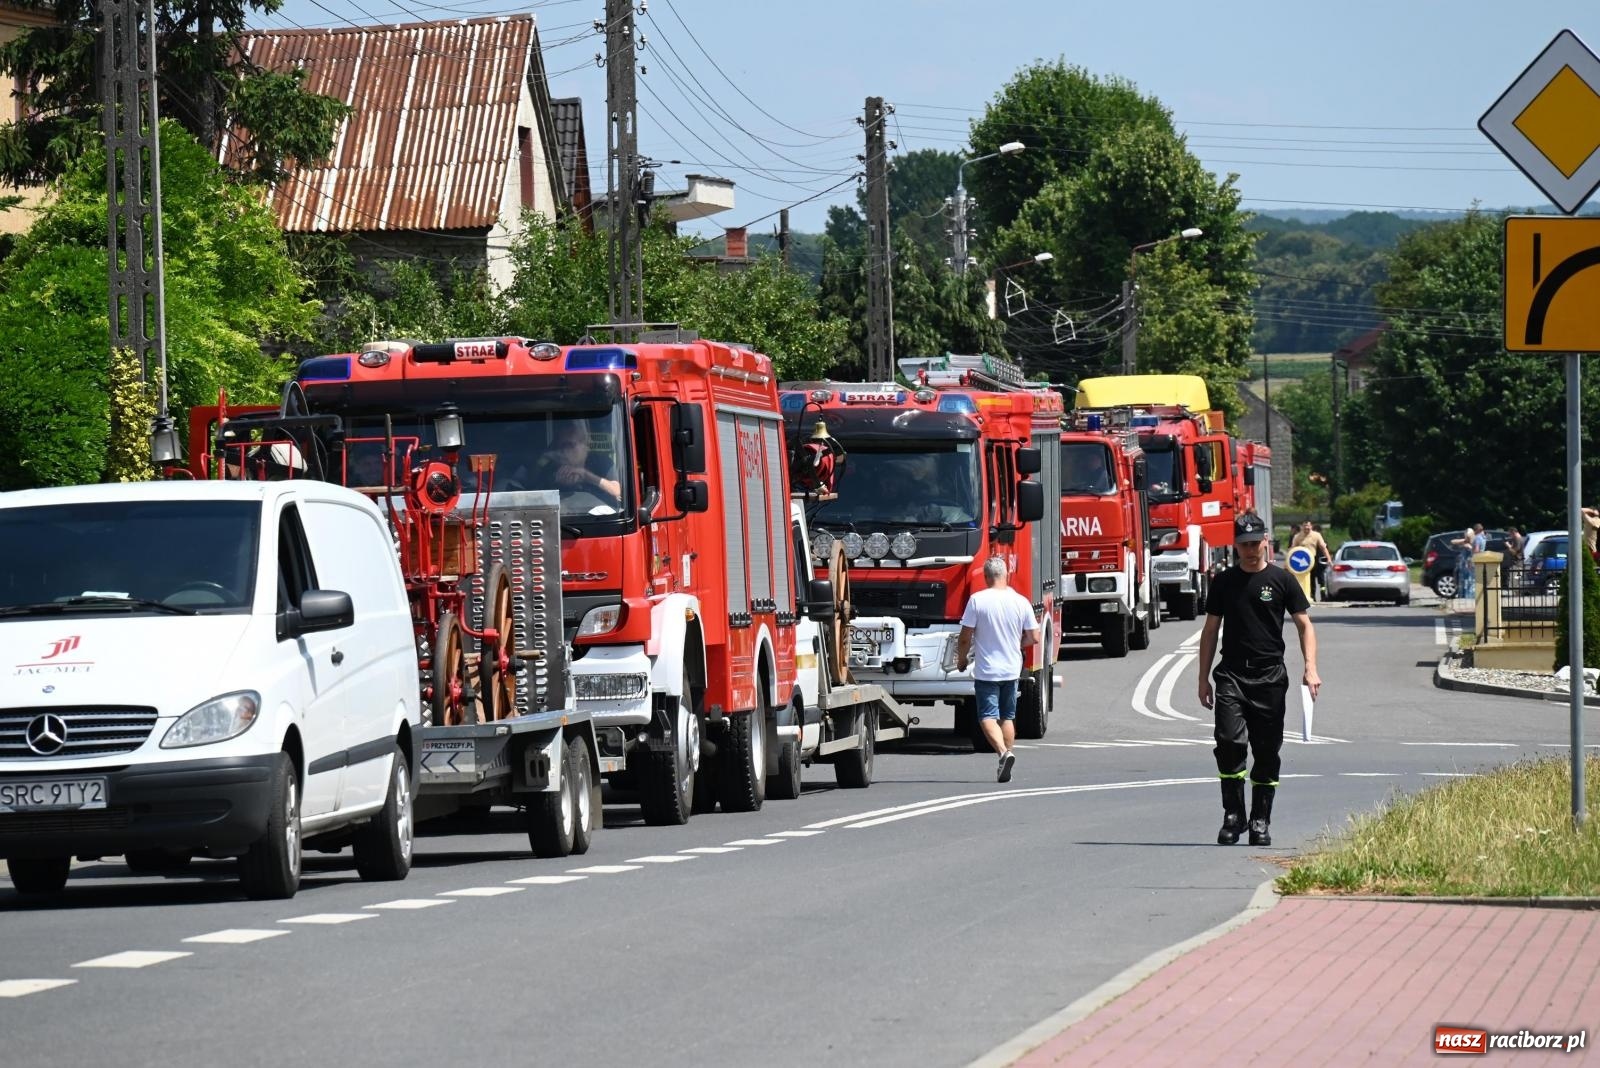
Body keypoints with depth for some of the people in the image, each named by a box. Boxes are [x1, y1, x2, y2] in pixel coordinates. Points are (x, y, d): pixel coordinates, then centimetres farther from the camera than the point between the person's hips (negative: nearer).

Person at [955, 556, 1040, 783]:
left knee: (988, 716, -2)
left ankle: (1003, 752, -27)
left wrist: (961, 660, 8)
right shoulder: (1021, 602, -3)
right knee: (1007, 717, 15)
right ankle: (1005, 765, 15)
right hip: (1012, 670, 4)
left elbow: (965, 638, -10)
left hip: (986, 670, -4)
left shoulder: (977, 600, -12)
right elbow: (1034, 637, 1)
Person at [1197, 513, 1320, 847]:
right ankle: (1232, 817, -9)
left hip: (1270, 677, -1)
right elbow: (1210, 630, 15)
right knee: (1230, 743, -15)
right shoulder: (1224, 582, 10)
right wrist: (1204, 678, 11)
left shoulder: (1281, 580, 4)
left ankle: (1261, 821, 10)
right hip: (1231, 675, 1)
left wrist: (1310, 667, -10)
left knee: (1266, 751, 2)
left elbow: (1304, 625, 4)